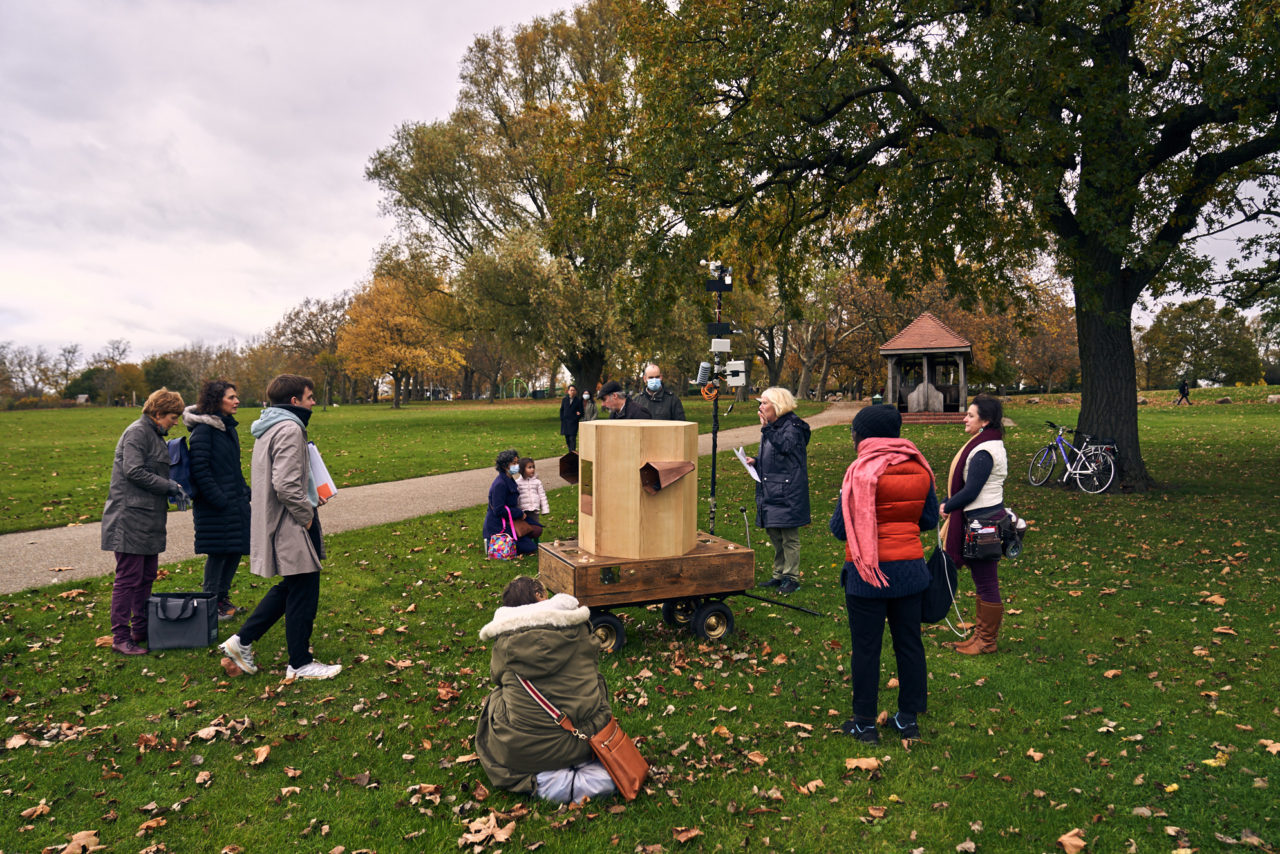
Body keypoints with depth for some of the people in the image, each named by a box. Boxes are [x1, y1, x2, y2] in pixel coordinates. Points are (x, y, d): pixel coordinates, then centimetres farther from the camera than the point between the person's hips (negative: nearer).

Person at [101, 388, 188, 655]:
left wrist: (170, 488, 7)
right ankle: (120, 637, 1)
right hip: (130, 518, -10)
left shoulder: (154, 435, 19)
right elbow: (134, 471, -20)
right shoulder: (137, 432, -11)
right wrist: (169, 486, -15)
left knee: (147, 576, 15)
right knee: (128, 578, -6)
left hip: (148, 520, 10)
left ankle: (141, 628, 25)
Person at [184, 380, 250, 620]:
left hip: (235, 501, 8)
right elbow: (200, 468, -17)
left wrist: (244, 491, 15)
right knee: (218, 552, -1)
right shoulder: (203, 429, -13)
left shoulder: (228, 426, 14)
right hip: (215, 504, -8)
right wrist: (218, 499, -19)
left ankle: (223, 597, 26)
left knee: (236, 549, 12)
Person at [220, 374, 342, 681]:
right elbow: (285, 485, -27)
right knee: (303, 593, 1)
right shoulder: (289, 429, -19)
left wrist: (309, 497, 15)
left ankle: (242, 640, 24)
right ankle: (300, 665, 13)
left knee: (290, 587, 21)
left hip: (276, 523, 10)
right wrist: (307, 514, -14)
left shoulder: (269, 427, 14)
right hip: (291, 528, -10)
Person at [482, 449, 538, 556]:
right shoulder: (500, 484, -21)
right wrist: (520, 513, -17)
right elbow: (498, 510, -25)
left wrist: (519, 512, 5)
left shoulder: (509, 480, 10)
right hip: (497, 528, -10)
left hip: (507, 522, 10)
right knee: (530, 547, -11)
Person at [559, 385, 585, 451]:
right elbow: (561, 410, 14)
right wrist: (562, 419, 5)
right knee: (567, 439, 8)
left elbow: (581, 411, 1)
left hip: (573, 422, -4)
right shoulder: (565, 399, 9)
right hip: (565, 422, 4)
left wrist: (576, 419, -8)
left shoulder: (578, 400, -1)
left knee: (572, 438, -11)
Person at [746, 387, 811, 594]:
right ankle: (779, 575, 25)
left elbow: (784, 446, -28)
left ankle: (791, 577, 8)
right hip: (770, 491, 9)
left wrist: (766, 427, -24)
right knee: (774, 535, 15)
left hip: (787, 491, -9)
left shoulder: (793, 426, -9)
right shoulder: (771, 427, 16)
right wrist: (756, 461, 8)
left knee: (789, 537, -2)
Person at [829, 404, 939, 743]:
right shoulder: (920, 469, 2)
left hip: (868, 572, -5)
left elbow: (840, 528, -13)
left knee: (866, 648, 6)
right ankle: (909, 718, 27)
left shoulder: (863, 471, -15)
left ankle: (865, 724, 16)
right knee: (909, 642, 15)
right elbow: (929, 519, 11)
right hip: (911, 569, 6)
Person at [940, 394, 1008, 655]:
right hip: (986, 518, 11)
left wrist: (945, 507, -7)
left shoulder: (983, 452, -20)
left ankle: (987, 641, 13)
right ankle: (981, 634, 28)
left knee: (986, 583, 1)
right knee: (983, 581, 17)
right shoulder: (992, 443, 13)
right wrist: (948, 504, 12)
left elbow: (970, 492, -21)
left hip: (984, 522, -11)